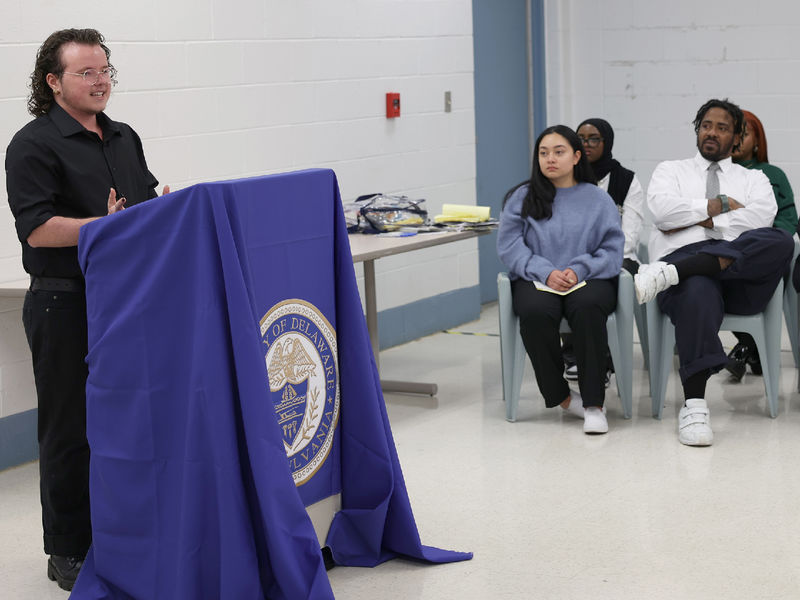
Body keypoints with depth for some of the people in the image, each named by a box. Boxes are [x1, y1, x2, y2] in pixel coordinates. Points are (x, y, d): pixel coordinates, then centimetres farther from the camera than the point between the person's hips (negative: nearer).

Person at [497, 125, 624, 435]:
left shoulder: (597, 198, 14)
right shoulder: (522, 197, 13)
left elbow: (612, 249, 4)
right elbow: (509, 246, 1)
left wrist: (578, 271, -14)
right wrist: (545, 272, -14)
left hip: (586, 280, 0)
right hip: (536, 280, 0)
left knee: (588, 308, -36)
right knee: (536, 312, -35)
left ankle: (593, 403, -29)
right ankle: (559, 394, -15)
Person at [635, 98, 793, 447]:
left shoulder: (753, 179, 27)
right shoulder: (671, 171, 27)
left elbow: (762, 216, 2)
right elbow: (662, 208, 3)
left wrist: (698, 220, -3)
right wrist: (719, 205, 4)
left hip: (740, 275, 2)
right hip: (684, 256, -2)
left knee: (779, 241, -34)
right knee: (698, 294, -41)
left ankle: (669, 273, -42)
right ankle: (694, 407, -47)